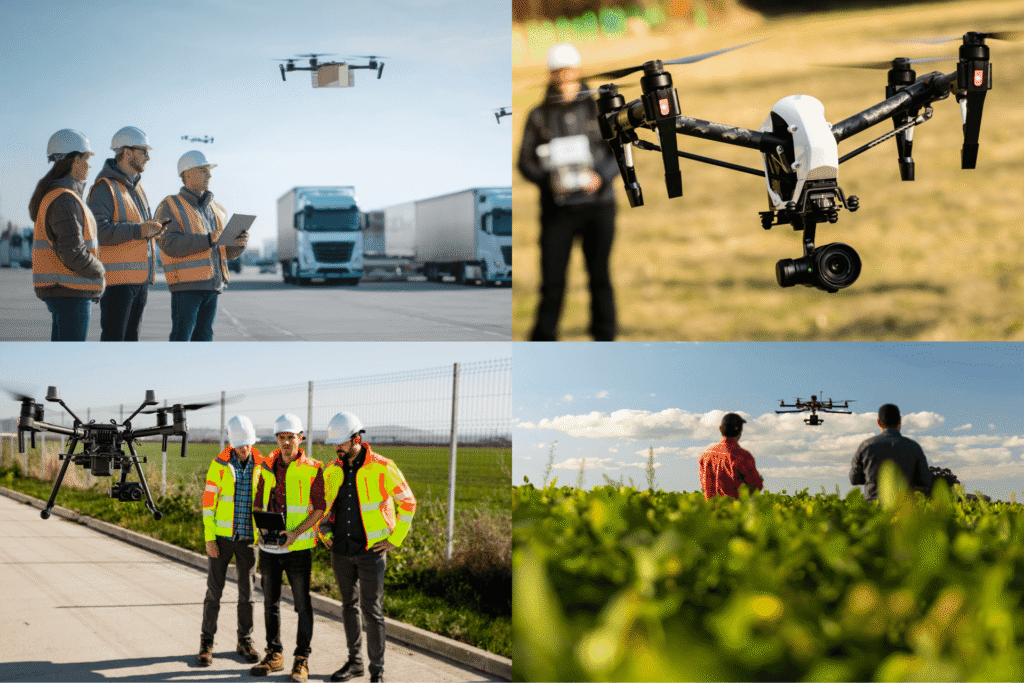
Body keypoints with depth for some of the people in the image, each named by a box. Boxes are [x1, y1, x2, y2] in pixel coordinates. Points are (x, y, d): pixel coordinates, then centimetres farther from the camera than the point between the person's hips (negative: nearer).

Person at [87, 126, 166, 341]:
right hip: (117, 277, -9)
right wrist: (137, 230, -25)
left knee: (131, 334, 11)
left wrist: (152, 229, 8)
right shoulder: (105, 188, -10)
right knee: (113, 337, -10)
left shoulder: (135, 187, 19)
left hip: (140, 276, 9)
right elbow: (97, 230, -21)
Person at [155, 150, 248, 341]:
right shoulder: (170, 207, -1)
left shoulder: (217, 210, 19)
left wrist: (239, 243, -5)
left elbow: (229, 252, 19)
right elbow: (170, 244, -16)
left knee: (204, 337, 7)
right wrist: (208, 240, -23)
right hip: (185, 284, -6)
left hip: (213, 285, 6)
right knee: (181, 338, -8)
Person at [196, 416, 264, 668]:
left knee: (247, 591, 7)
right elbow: (208, 502, -5)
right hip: (222, 536, -2)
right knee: (214, 590, 1)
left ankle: (245, 642, 19)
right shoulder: (219, 465, -6)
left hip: (248, 538, 2)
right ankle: (206, 644, 9)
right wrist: (209, 538, -10)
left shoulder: (260, 466, 0)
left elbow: (265, 502, 7)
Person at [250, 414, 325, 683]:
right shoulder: (267, 467, 7)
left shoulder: (312, 469, -6)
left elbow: (319, 509, -7)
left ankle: (302, 659, 7)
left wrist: (296, 532, -19)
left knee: (302, 604, -1)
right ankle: (274, 655, 22)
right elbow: (258, 502, 13)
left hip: (297, 547, -5)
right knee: (271, 602, 12)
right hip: (269, 547, 5)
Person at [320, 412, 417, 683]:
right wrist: (324, 531, 7)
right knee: (349, 606, 13)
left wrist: (395, 539, -6)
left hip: (371, 550, -5)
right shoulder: (332, 470, 5)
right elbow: (324, 504, 22)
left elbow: (408, 503, -3)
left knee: (372, 610, -6)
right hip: (341, 550, 5)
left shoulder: (382, 468, -11)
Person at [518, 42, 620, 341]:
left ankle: (604, 338, 15)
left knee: (600, 276, 4)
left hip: (598, 204, 0)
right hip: (557, 206, 0)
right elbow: (526, 161, 5)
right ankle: (543, 341, 9)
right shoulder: (539, 116, 4)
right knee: (552, 280, -4)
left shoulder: (599, 108, 4)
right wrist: (547, 180, -15)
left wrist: (601, 177, -14)